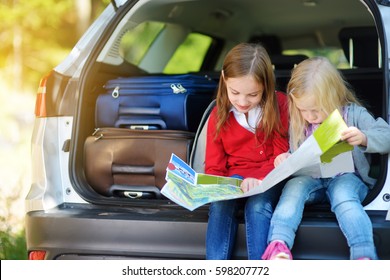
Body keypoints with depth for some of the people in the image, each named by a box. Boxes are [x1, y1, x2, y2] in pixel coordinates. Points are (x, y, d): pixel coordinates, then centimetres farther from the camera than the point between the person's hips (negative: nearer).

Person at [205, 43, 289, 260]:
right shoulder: (219, 114, 2)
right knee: (220, 205, -30)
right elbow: (214, 166, 6)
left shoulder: (280, 105, -5)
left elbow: (282, 156, -6)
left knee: (257, 207, -34)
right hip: (235, 177, 2)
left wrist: (257, 178, -24)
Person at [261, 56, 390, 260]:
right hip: (312, 179, 3)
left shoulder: (354, 114, -1)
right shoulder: (299, 123, 11)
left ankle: (364, 256, -50)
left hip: (346, 177, -3)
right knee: (294, 185, -30)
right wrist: (285, 159, -3)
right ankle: (278, 247, -47)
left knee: (342, 193, -37)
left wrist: (364, 138, -30)